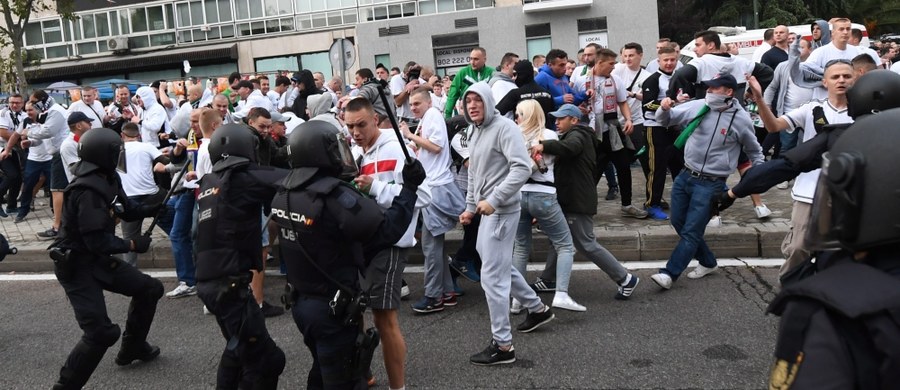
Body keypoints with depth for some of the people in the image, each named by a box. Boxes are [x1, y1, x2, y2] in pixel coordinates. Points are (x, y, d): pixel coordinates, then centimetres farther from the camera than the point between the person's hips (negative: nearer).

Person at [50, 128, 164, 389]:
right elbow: (98, 242, -28)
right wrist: (133, 245, -15)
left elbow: (128, 211, 14)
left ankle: (133, 347, 34)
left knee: (150, 289, 17)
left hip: (98, 259, 10)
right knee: (101, 332, -14)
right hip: (76, 266, -10)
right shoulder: (88, 191, -27)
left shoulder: (107, 180, 3)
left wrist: (158, 206, 0)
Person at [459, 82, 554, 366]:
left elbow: (522, 167, -24)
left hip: (501, 210, -10)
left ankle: (502, 346, 3)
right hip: (487, 211, 10)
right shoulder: (475, 132, 15)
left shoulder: (504, 127, -14)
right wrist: (470, 207, 22)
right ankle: (537, 309, 41)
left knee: (492, 276, -7)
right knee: (500, 266, 22)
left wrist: (494, 199, -27)